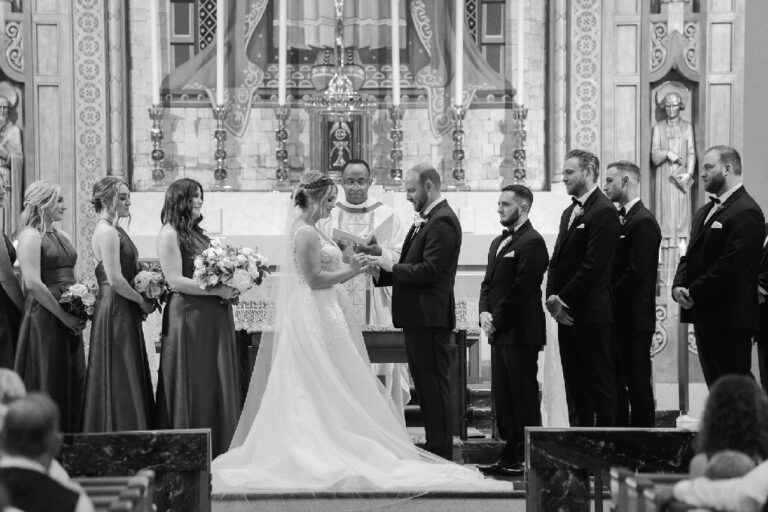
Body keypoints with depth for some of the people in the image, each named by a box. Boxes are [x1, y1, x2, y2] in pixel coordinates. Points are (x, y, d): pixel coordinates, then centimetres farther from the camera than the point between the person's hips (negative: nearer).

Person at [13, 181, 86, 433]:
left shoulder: (61, 236, 15)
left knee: (74, 381, 8)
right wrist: (64, 316, -15)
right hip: (44, 316, -8)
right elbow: (33, 283, -17)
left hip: (69, 320, 8)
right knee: (49, 383, -2)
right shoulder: (31, 236, -10)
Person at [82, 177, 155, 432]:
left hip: (125, 313, 10)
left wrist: (142, 300, 9)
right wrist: (142, 301, -11)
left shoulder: (114, 230, 15)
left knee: (130, 380, 12)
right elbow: (115, 279, -21)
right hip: (115, 312, -10)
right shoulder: (106, 231, -15)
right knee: (119, 382, -5)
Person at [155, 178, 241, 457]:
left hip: (214, 317, 8)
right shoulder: (169, 234, -8)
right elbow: (175, 280, -15)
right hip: (188, 315, -8)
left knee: (217, 380, 8)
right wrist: (216, 290, -17)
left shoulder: (197, 233, 17)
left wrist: (231, 285, 3)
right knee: (192, 384, -3)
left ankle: (217, 449, 12)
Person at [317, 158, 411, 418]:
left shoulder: (386, 217, 6)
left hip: (376, 306, -1)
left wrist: (379, 253, -16)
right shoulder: (327, 217, 11)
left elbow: (403, 259, 1)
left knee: (378, 370, -5)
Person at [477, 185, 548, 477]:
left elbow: (521, 289, -16)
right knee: (502, 397, 11)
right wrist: (485, 313, 1)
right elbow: (488, 283, 19)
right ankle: (510, 455, 17)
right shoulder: (498, 242, 19)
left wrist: (497, 320, -13)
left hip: (520, 332, -9)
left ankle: (526, 459, 0)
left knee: (524, 397, -4)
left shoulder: (532, 242, -11)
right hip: (499, 333, 9)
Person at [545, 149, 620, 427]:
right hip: (566, 312, 9)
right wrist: (552, 297, 1)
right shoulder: (569, 212, 19)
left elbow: (593, 265, -17)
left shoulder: (604, 212, -11)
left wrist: (563, 299, -14)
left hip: (591, 312, -9)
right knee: (574, 383, 10)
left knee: (599, 382, -4)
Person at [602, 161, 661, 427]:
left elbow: (637, 273, -18)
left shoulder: (643, 221, -11)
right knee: (616, 385, 10)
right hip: (616, 318, 9)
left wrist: (610, 299, -13)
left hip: (633, 319, -9)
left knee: (638, 384, -4)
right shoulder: (618, 218, 17)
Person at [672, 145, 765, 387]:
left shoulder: (746, 212, -13)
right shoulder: (704, 212, 19)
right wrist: (679, 286, -1)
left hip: (729, 318, -9)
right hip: (704, 316, 9)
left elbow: (730, 264, -20)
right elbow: (690, 256, 19)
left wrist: (694, 293, -16)